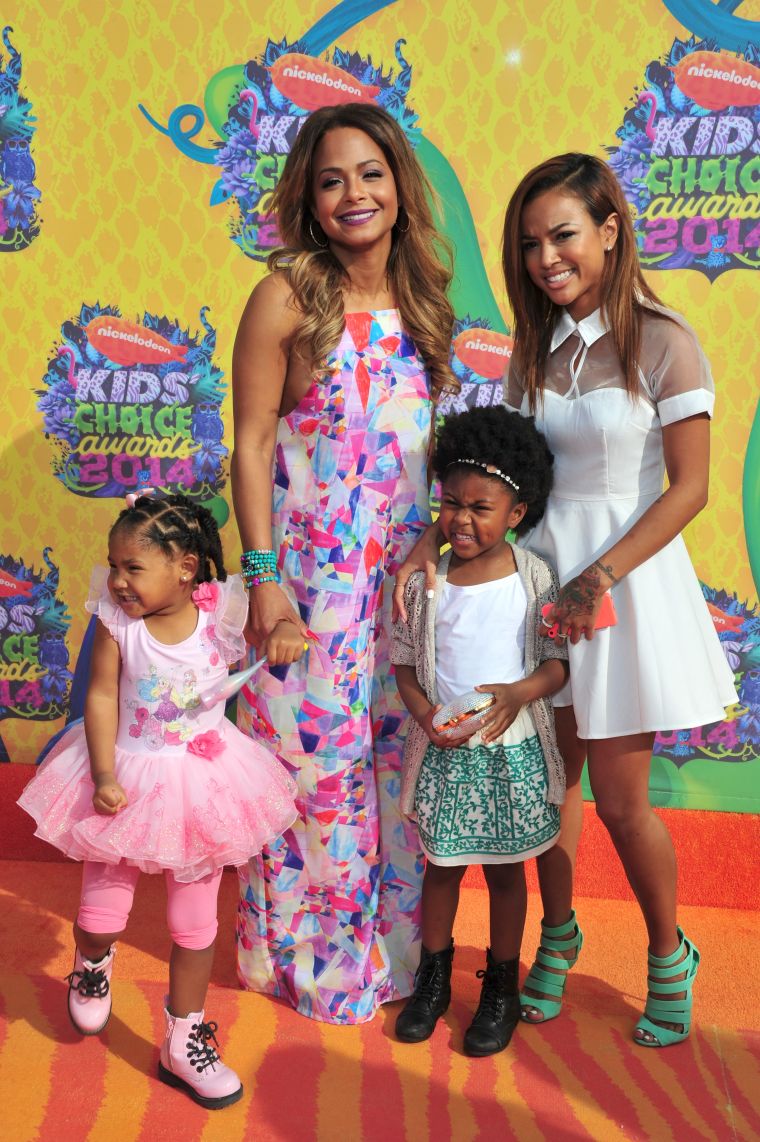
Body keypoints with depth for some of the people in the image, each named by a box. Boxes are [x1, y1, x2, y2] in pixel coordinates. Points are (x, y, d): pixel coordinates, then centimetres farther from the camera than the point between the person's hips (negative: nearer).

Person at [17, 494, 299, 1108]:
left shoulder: (222, 612, -17)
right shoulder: (117, 620, -16)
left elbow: (277, 622, -7)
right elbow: (102, 697, -12)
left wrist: (287, 633, -32)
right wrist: (103, 776, -17)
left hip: (202, 782, 0)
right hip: (129, 780, 0)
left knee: (195, 925, 13)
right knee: (100, 917, 11)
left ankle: (184, 1044, 35)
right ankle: (92, 966, 51)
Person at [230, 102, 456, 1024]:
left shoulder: (420, 299, 8)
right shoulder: (287, 298, -7)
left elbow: (434, 443, 12)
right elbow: (251, 442, -8)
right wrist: (263, 575, -13)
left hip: (407, 568, 5)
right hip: (309, 567, -5)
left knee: (400, 752, 13)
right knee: (314, 756, 4)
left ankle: (392, 942, 34)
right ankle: (311, 956, 27)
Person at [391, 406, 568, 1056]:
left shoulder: (533, 577, -7)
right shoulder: (427, 579, -5)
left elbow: (559, 659, -4)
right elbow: (405, 658, 2)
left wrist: (519, 693, -22)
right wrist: (425, 713, -15)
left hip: (513, 751, -1)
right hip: (444, 751, 1)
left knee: (505, 870, 14)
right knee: (443, 866, 15)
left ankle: (501, 988, 34)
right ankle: (433, 978, 36)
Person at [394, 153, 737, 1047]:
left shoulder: (663, 343, -9)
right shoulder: (537, 344, 7)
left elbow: (688, 487, -11)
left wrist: (600, 576, -19)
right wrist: (433, 537, -7)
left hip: (623, 573, -4)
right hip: (537, 566, 5)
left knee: (619, 797, 3)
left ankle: (668, 956, 30)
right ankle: (558, 933, 38)